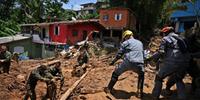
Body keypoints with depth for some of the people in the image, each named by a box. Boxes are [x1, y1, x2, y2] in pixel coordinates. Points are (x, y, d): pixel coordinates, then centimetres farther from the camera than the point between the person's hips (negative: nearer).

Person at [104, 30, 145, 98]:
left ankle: (109, 89, 27)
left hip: (128, 62, -3)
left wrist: (113, 61, 22)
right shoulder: (140, 43, 26)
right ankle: (140, 92, 28)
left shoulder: (126, 43, 11)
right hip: (139, 64, 4)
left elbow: (119, 54, 9)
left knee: (115, 74, 18)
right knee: (141, 75, 34)